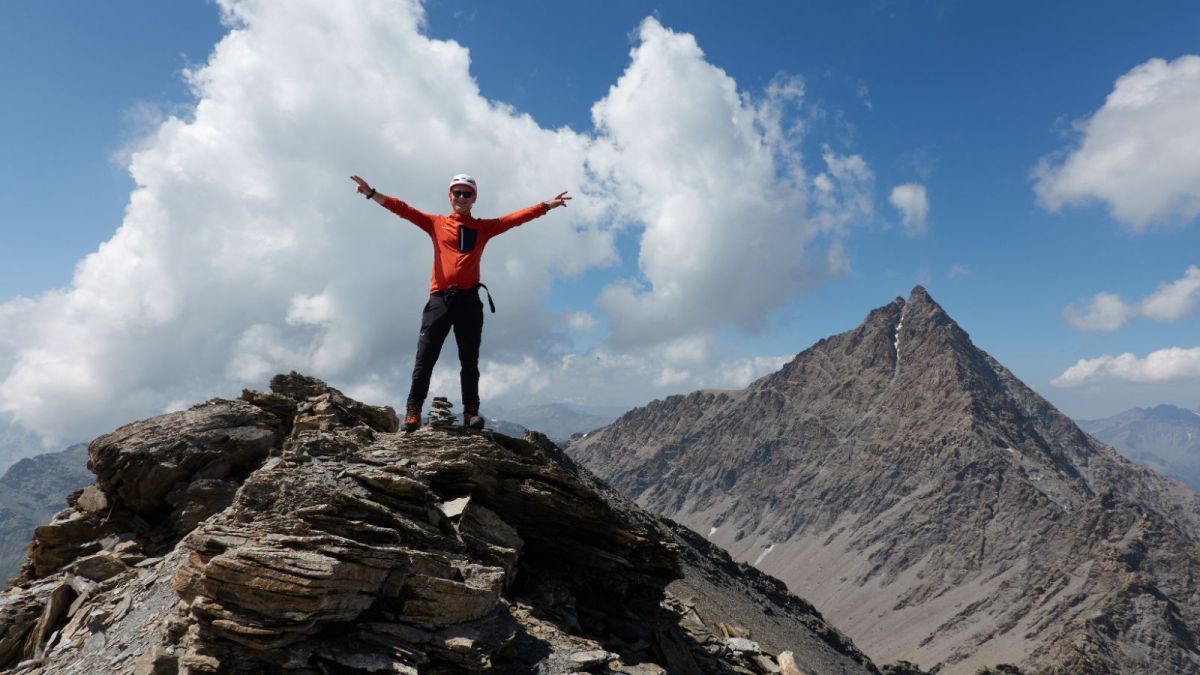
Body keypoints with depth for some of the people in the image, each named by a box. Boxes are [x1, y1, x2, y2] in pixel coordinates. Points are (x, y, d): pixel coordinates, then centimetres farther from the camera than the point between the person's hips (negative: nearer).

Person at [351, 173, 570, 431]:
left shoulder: (483, 227, 15)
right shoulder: (436, 223, 14)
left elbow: (517, 217, 9)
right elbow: (402, 209, 8)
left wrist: (548, 205, 2)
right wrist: (371, 193, -2)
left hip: (469, 300, 1)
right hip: (440, 299, -1)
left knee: (469, 360, 3)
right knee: (425, 357, -4)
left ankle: (471, 411, 6)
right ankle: (413, 410, -2)